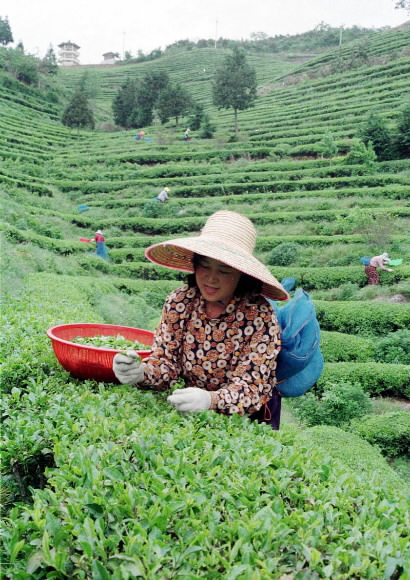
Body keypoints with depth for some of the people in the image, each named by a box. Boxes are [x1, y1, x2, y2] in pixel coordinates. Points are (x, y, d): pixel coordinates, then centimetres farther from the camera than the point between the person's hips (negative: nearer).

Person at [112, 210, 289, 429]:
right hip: (190, 412, 1)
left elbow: (252, 388, -19)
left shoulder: (259, 314, -19)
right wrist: (140, 373, -26)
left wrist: (210, 399, -39)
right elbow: (166, 362, -4)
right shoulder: (179, 302, -10)